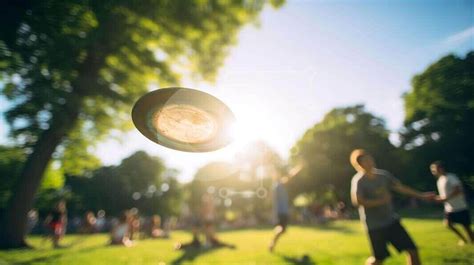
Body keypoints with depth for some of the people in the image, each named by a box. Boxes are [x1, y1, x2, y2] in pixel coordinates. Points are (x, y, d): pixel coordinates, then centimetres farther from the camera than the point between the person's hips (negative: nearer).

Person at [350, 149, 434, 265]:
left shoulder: (383, 174, 2)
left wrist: (422, 195, 11)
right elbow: (358, 201, -30)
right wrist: (381, 201, -25)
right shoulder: (359, 180, -18)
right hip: (375, 225, -6)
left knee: (412, 250, 7)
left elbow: (401, 187, 11)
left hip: (392, 221, 6)